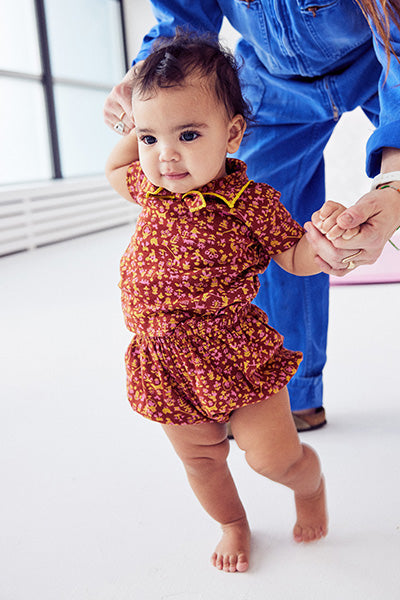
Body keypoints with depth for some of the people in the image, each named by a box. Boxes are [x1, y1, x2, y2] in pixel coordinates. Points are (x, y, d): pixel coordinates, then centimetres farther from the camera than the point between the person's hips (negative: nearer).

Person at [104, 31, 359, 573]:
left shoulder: (250, 200, -15)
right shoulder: (153, 188, 1)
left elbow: (295, 260, -6)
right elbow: (115, 170, 24)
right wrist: (142, 130, 10)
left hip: (235, 354, -5)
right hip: (166, 363, 5)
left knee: (275, 456, -4)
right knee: (200, 458, 18)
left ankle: (311, 485, 34)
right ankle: (233, 525, 46)